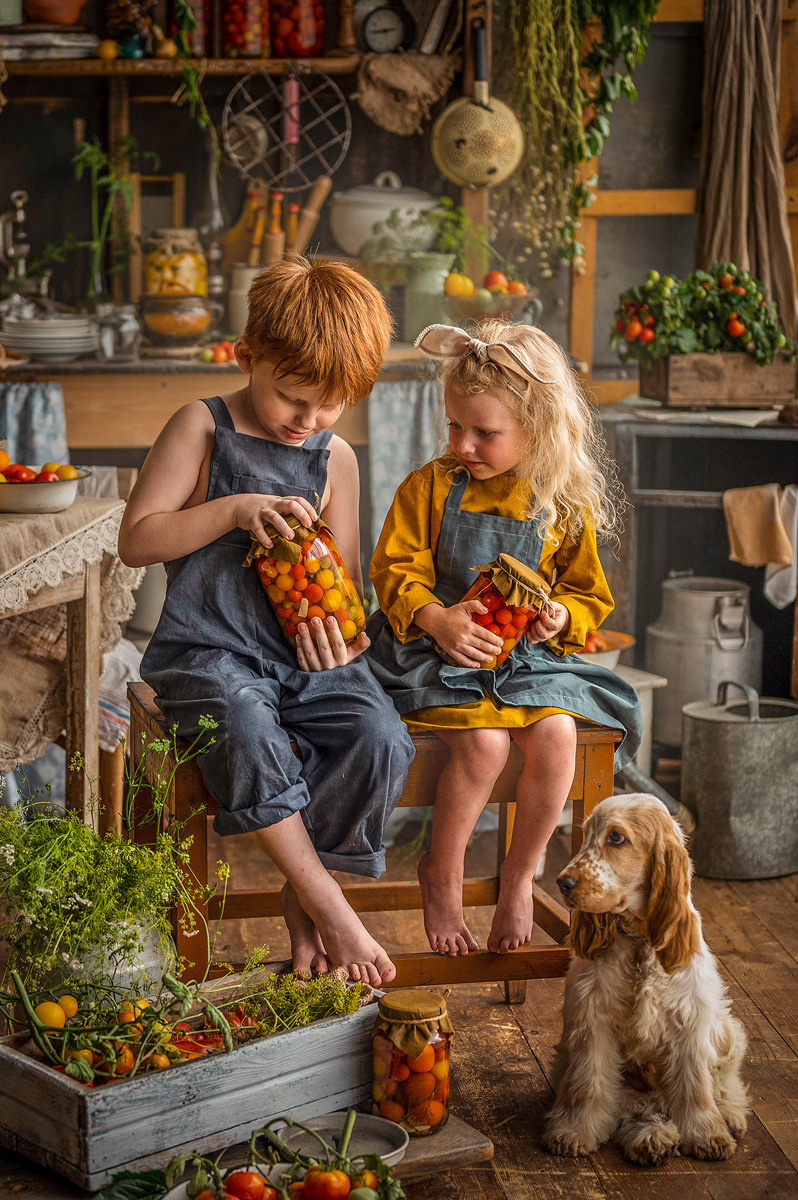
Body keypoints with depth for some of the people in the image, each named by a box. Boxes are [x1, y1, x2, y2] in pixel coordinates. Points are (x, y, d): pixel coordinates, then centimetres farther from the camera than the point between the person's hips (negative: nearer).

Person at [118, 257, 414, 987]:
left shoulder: (336, 459, 11)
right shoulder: (201, 428, 0)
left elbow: (342, 571, 14)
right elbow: (136, 541, -6)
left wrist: (332, 618, -10)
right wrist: (234, 509, -17)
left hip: (303, 652, 4)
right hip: (209, 648, -3)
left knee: (380, 739, -24)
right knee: (246, 733, -35)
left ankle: (303, 893, -4)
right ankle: (329, 907, -18)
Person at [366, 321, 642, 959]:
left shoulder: (565, 506, 3)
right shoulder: (430, 487, -1)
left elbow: (589, 594, 12)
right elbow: (396, 570, -3)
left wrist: (561, 618, -11)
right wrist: (436, 618, -22)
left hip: (531, 656, 3)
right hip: (439, 649, -2)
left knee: (556, 737, -25)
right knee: (484, 744, -27)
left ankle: (519, 874, 0)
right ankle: (442, 875, -1)